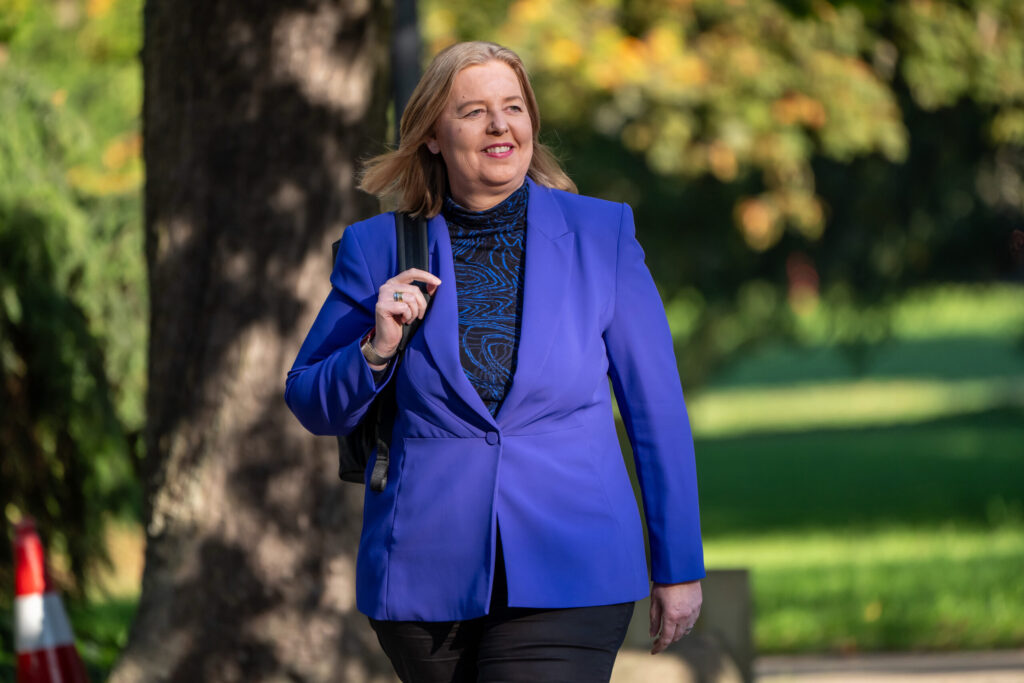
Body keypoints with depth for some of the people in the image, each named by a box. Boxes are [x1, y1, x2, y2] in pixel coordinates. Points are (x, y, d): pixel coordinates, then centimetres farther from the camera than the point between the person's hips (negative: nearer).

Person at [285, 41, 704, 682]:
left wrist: (680, 567, 6)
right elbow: (313, 406, 10)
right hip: (426, 576, 2)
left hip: (565, 577, -2)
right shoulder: (379, 250, 4)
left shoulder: (602, 236, 2)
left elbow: (657, 408, 6)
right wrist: (377, 349, -11)